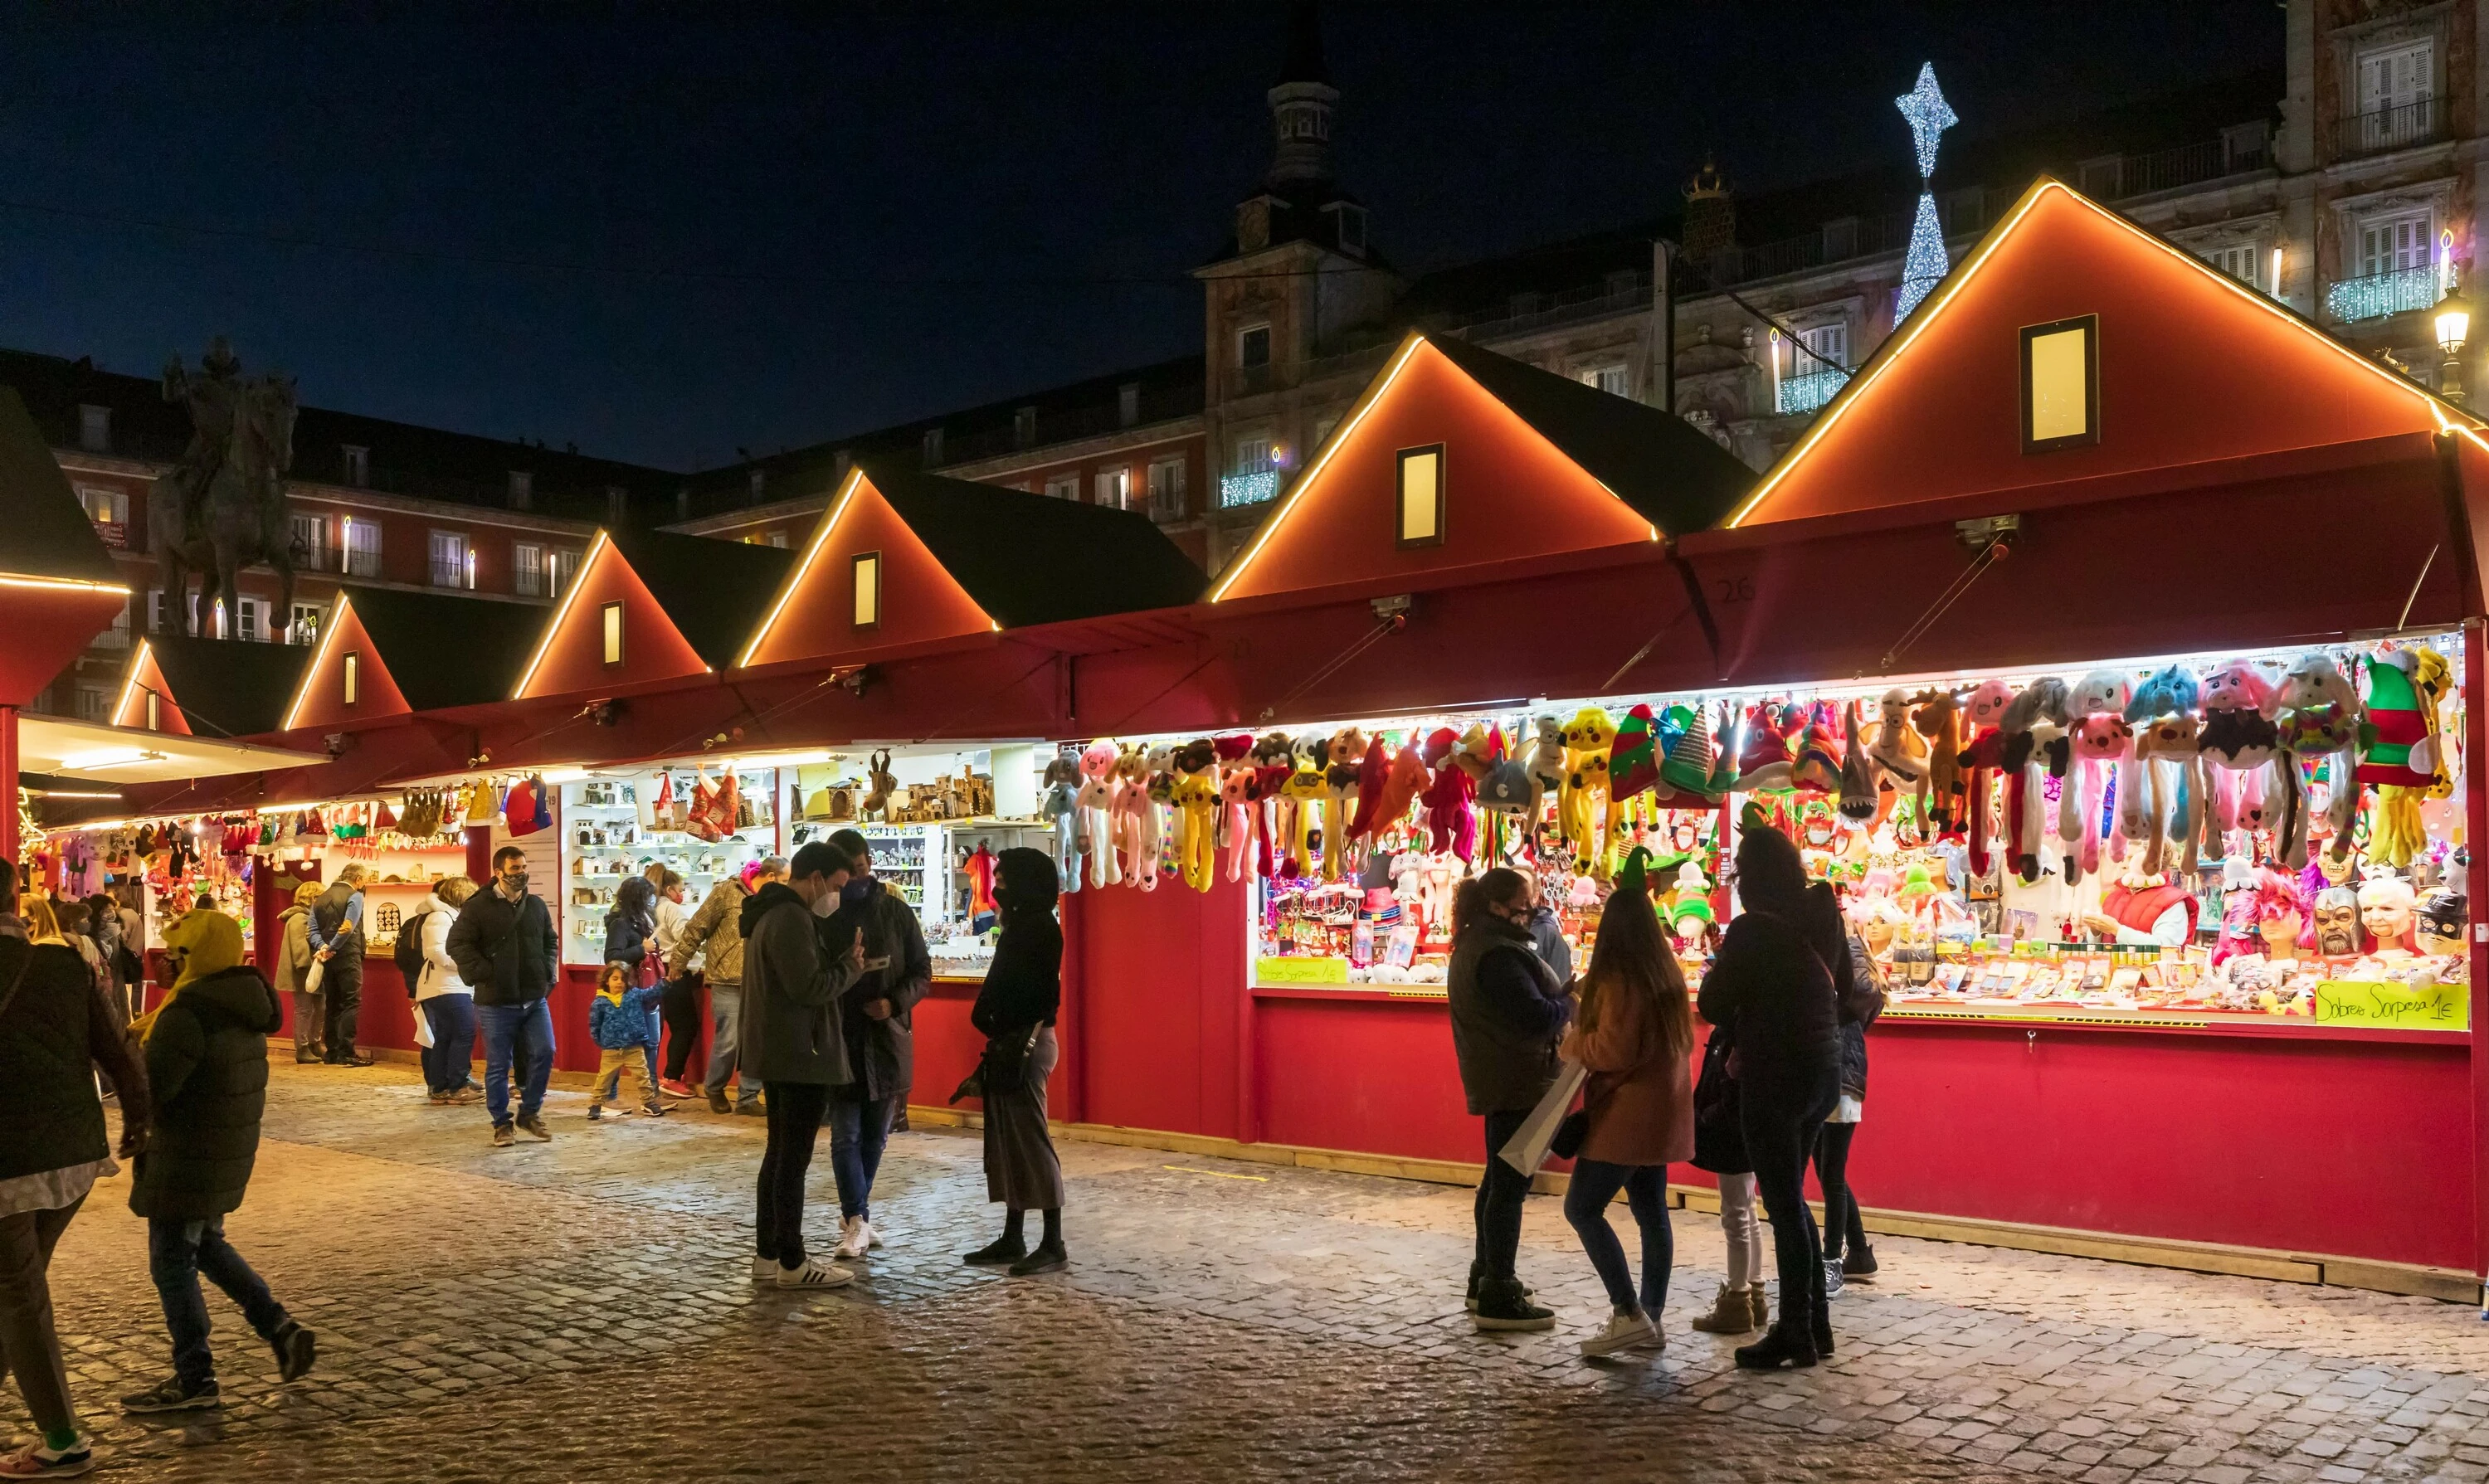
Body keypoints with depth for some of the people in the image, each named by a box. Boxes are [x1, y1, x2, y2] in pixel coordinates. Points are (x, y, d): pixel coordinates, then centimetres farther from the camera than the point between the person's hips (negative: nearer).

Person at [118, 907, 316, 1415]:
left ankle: (194, 1381, 13)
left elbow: (148, 1089, -24)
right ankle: (281, 1328, 18)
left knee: (172, 1264, 4)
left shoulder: (187, 1014, -23)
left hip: (189, 1158, -9)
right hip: (232, 1148, 9)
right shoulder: (243, 1003, 6)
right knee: (206, 1245, 25)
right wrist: (147, 1032, 8)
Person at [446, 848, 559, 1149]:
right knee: (498, 1064, 3)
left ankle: (530, 1114, 18)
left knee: (544, 1053, -1)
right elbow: (457, 944, -9)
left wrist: (549, 971, 8)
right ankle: (501, 1124, 16)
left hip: (535, 998, 4)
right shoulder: (478, 907, -6)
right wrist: (483, 974, -14)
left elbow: (549, 940, 22)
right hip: (496, 1001, -4)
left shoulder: (536, 905, 10)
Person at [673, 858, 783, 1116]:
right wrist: (678, 963, -1)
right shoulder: (727, 892, -7)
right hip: (728, 982, -5)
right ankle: (714, 1089, 22)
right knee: (729, 1042, -2)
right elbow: (696, 928, -3)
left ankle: (748, 1098, 15)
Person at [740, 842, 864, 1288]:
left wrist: (843, 954, 2)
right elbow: (810, 988, -24)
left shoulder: (772, 912, 15)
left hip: (778, 1054, 11)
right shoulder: (791, 919, -19)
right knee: (794, 1159, -4)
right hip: (801, 1056, -11)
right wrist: (851, 968, -9)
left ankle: (767, 1255, 22)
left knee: (779, 1154, 15)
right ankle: (792, 1264, 3)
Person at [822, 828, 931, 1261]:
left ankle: (854, 1216, 28)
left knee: (875, 1136, 13)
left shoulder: (896, 912, 2)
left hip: (887, 1040, 3)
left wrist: (895, 1002, -11)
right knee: (845, 1136, -4)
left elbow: (922, 972, 5)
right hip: (838, 1043, -3)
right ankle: (857, 1221, 1)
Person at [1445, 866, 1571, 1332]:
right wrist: (1570, 1002, -8)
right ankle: (1498, 1299, -3)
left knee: (1500, 1179, 20)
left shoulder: (1474, 946, 12)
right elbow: (1536, 1016, -26)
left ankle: (1485, 1280, 31)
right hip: (1516, 1082, -11)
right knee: (1510, 1184, -6)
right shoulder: (1497, 953, -21)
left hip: (1499, 1080, 11)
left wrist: (1561, 997, 0)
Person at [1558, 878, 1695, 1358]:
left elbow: (1613, 1050, -23)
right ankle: (1651, 1317, 14)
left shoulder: (1618, 978, -18)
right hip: (1659, 1110, 9)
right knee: (1651, 1213, 11)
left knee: (1581, 1208, -5)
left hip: (1626, 1112, -9)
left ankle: (1629, 1314, -9)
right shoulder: (1667, 972, 9)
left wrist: (1574, 1041, -5)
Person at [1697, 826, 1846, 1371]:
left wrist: (1716, 969, 6)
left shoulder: (1751, 929, -17)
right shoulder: (1824, 918, 3)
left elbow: (1714, 1008, -12)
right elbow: (1843, 985, 19)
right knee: (1792, 1199, 18)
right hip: (1824, 1069, 7)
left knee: (1784, 1206, 2)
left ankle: (1797, 1336, 9)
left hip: (1774, 1077, -7)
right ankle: (1814, 1325, 25)